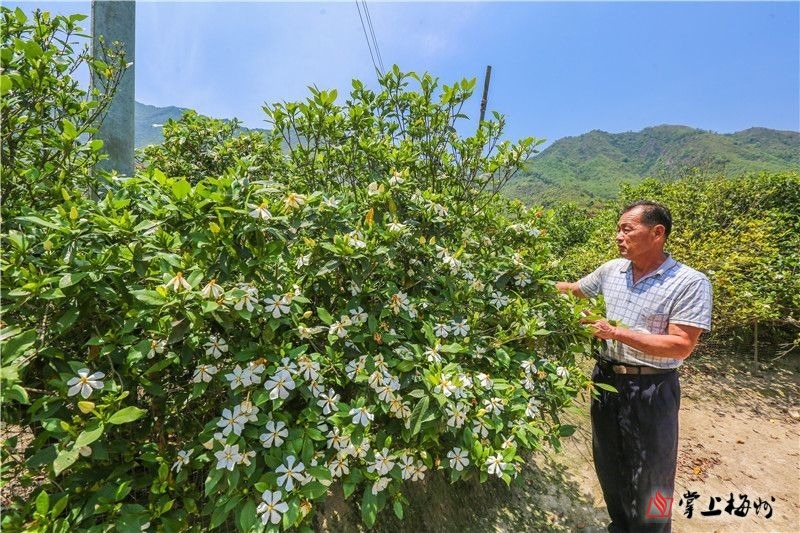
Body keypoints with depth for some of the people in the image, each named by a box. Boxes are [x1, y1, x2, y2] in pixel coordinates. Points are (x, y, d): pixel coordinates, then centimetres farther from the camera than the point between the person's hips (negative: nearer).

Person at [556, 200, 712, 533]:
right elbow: (573, 290, 15)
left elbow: (682, 346, -20)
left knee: (648, 476, 12)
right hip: (607, 380, 6)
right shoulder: (611, 270, 1)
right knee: (609, 465, 22)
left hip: (651, 390, -5)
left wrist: (618, 333, -24)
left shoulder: (689, 283, -15)